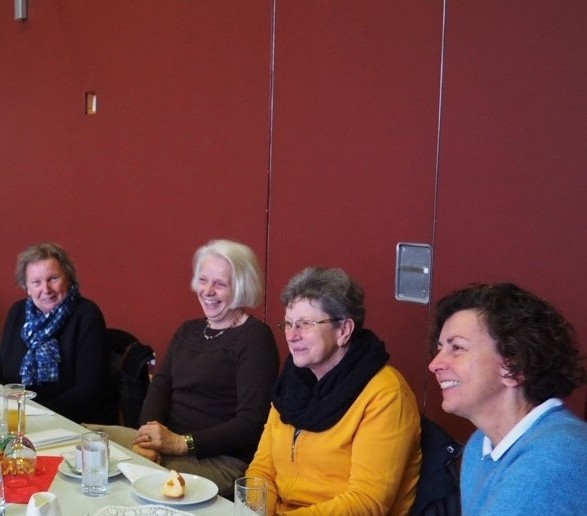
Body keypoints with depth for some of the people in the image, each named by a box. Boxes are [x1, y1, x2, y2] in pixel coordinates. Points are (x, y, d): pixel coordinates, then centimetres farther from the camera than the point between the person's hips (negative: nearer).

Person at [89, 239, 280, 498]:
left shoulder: (255, 337, -7)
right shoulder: (188, 331, 18)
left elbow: (251, 422, -15)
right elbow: (160, 386, 6)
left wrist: (182, 443, -19)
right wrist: (148, 436, -14)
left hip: (220, 460, -7)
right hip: (165, 442, 7)